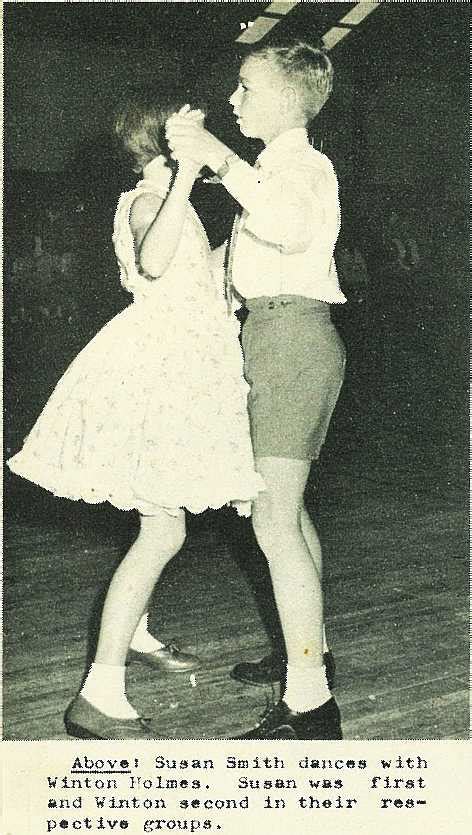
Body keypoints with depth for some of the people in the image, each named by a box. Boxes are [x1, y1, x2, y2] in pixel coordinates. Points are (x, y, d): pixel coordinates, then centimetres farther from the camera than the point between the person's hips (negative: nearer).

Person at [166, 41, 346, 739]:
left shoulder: (303, 163, -9)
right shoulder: (283, 164, 22)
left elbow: (292, 228, -34)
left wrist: (222, 159, -34)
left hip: (291, 335, -11)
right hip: (284, 338, 11)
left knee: (273, 520, -14)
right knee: (288, 510, 16)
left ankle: (309, 702, -13)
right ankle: (309, 649, 29)